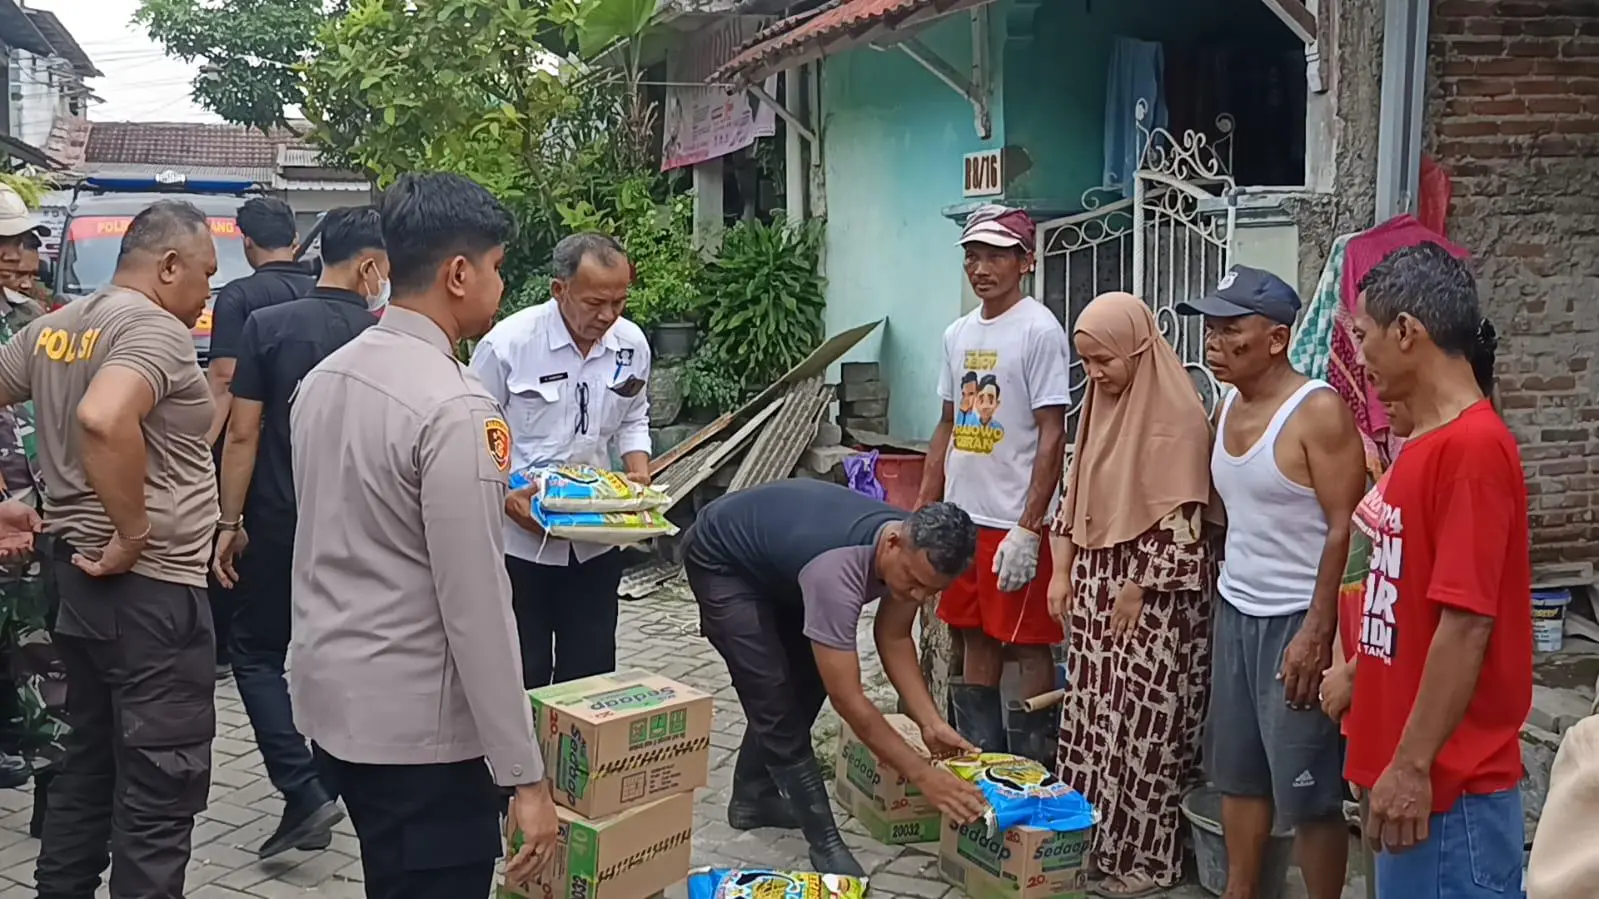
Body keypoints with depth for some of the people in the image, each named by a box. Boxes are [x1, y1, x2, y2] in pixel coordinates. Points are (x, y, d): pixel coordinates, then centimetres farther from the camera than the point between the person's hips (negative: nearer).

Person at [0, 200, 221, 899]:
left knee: (90, 764, 21)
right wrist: (133, 533, -25)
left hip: (79, 571, 9)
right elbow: (102, 419, -34)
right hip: (151, 584, -9)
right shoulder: (156, 329, -16)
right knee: (160, 790, -1)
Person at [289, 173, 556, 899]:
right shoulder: (456, 408, -21)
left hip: (328, 700, 9)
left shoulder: (324, 378, 6)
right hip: (417, 726, -8)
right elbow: (476, 608, -22)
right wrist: (524, 774, -17)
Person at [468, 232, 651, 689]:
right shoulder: (508, 343, -16)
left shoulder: (631, 344, -2)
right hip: (519, 538, -4)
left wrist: (639, 474, -2)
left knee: (591, 673, 13)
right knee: (523, 677, 7)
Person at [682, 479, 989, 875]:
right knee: (775, 696, -14)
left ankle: (752, 796, 28)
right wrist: (923, 776, -37)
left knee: (807, 680, 10)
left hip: (773, 554, 8)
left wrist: (931, 723, -18)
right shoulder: (836, 568, -43)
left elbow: (893, 637, -6)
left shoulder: (918, 549, -20)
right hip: (721, 560, -8)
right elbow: (849, 700, -39)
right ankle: (825, 842, -6)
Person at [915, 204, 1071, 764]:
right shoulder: (958, 334, 12)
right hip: (962, 517, 7)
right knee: (976, 640, 14)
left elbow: (1052, 437, -14)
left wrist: (1027, 529, -18)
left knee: (1029, 647, 1)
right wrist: (923, 511, 14)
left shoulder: (1039, 330, -10)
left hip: (1016, 523, -7)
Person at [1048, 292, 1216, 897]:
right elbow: (1075, 495, 16)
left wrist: (1137, 590, -16)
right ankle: (1095, 839, 23)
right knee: (1092, 718, 11)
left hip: (1153, 594, -8)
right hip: (1097, 582, 8)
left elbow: (1180, 520, -18)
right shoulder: (1101, 406, 10)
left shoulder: (1177, 415, -15)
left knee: (1144, 726, -1)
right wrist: (1063, 573, 9)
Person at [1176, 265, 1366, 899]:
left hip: (1296, 621, -8)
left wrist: (1317, 632, -22)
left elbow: (1346, 529, -19)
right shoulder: (1227, 408, 8)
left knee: (1307, 792, 0)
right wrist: (1225, 591, 14)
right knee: (1237, 773, 16)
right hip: (1234, 611, 8)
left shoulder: (1319, 412, -16)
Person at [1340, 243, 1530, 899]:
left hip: (1450, 781, -9)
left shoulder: (1474, 447, -19)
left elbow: (1467, 622, -23)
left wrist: (1412, 766, -21)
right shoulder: (1425, 443, 9)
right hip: (1412, 763, 9)